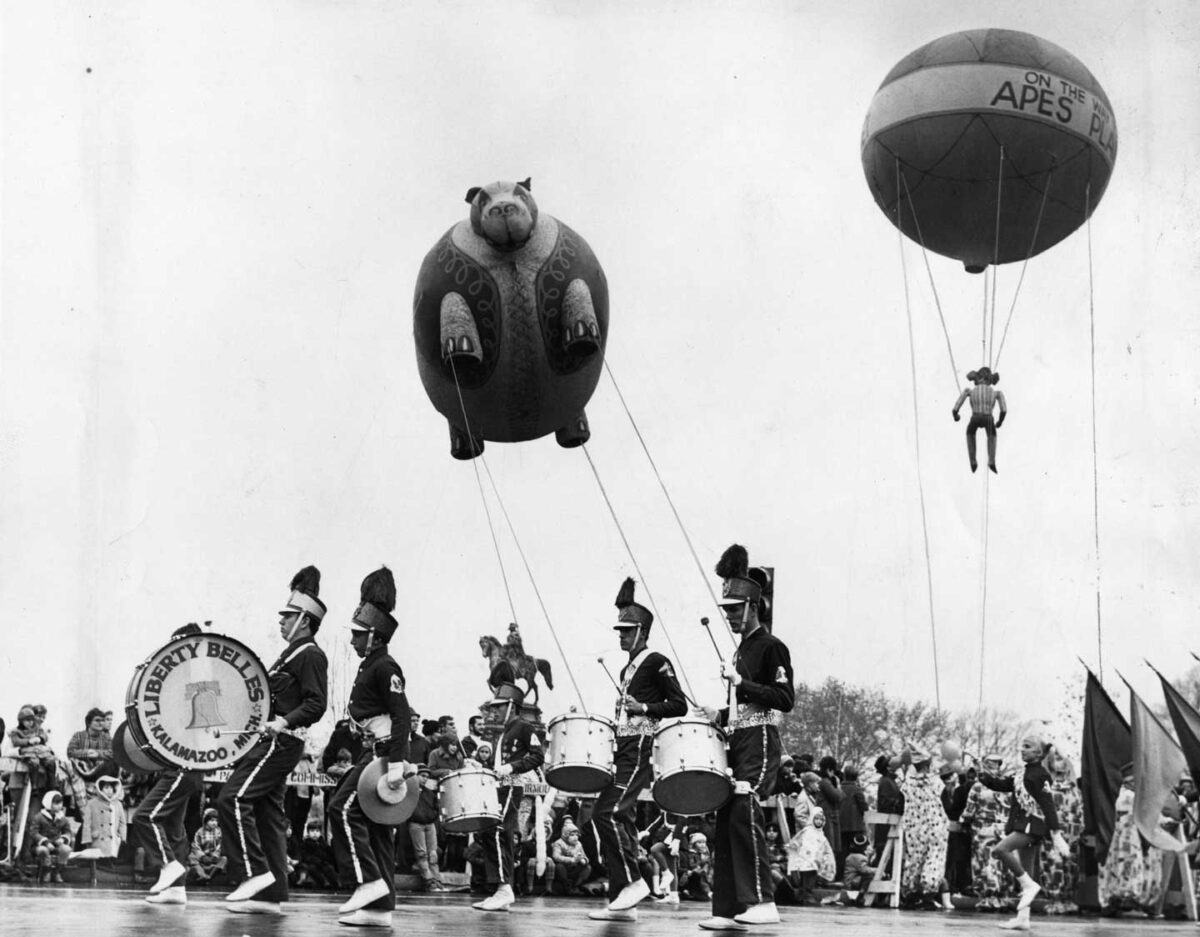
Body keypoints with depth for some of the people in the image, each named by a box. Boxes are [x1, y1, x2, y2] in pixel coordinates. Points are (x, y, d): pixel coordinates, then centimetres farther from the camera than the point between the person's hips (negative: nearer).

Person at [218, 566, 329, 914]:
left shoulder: (310, 655, -9)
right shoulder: (291, 655, 22)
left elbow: (316, 703, -19)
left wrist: (284, 721, -31)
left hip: (281, 742, -10)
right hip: (272, 742, 10)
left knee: (232, 799, -17)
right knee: (267, 812, 8)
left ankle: (255, 872, -18)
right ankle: (270, 893, 9)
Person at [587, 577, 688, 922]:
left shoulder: (656, 662, -5)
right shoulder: (626, 670, 20)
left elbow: (680, 705, -9)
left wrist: (643, 707, -17)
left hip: (641, 748, -9)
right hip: (622, 748, 9)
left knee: (607, 813, -19)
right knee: (621, 820, 5)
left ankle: (633, 881, -11)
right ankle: (622, 901, 5)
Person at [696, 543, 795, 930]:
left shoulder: (771, 647, -6)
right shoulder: (741, 650, 21)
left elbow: (785, 699, -14)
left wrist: (740, 683, -19)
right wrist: (720, 716, 11)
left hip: (760, 742, -9)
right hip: (738, 741, 9)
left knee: (744, 811, -24)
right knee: (725, 820, 3)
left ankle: (763, 901, -25)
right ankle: (728, 910, 3)